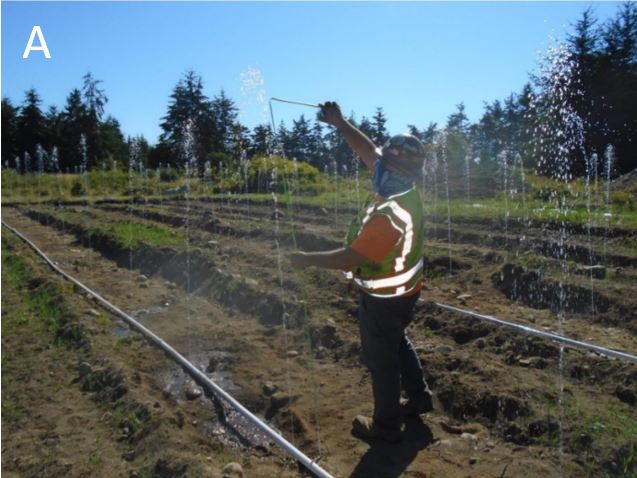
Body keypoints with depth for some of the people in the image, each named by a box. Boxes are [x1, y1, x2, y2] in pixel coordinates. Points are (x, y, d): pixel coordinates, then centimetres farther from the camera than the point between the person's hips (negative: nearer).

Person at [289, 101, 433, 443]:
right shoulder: (407, 189, -8)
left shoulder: (388, 217, -35)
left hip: (383, 298, -9)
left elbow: (350, 259, -32)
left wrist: (307, 259, -20)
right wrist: (339, 123, -4)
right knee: (397, 344, 29)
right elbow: (368, 150, 0)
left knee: (381, 359, 10)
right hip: (404, 290, 9)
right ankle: (419, 397, 47)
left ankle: (386, 425, 29)